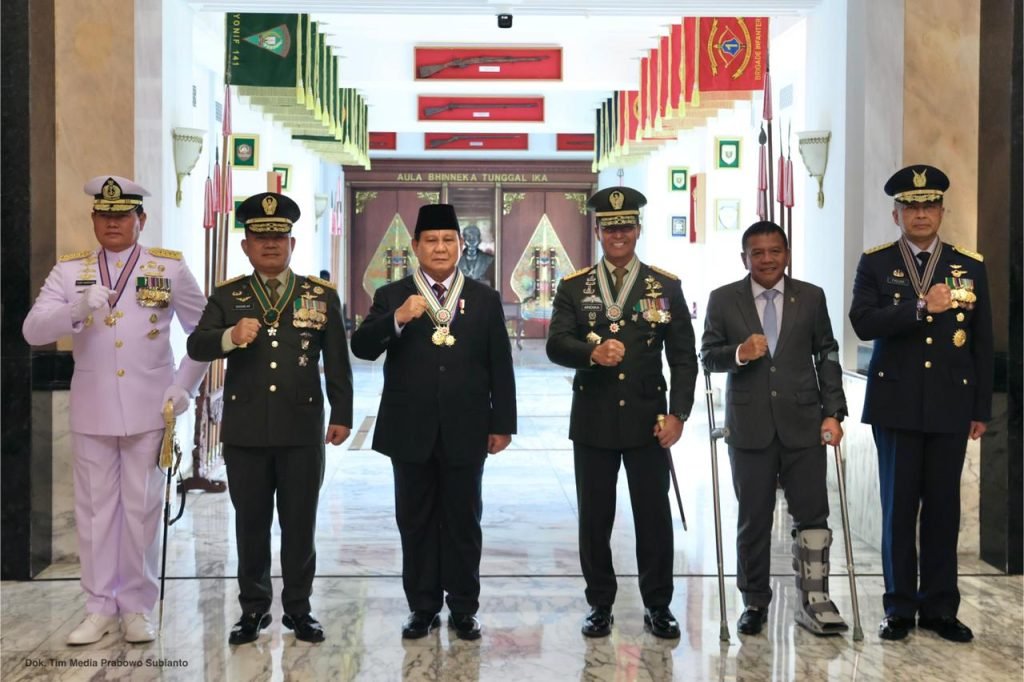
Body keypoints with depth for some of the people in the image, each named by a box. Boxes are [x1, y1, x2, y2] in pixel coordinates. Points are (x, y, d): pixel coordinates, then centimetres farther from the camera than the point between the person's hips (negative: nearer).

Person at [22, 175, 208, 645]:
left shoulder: (170, 268, 2)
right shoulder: (69, 270, 4)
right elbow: (33, 331, -7)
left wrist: (185, 385, -4)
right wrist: (77, 310, -25)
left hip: (149, 409, -1)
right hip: (92, 410, 1)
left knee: (142, 509, 5)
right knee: (94, 510, 6)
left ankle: (136, 607, 17)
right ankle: (99, 608, 17)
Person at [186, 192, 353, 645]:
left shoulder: (322, 295, 5)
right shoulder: (227, 296, 5)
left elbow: (338, 362, 5)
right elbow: (196, 346, -5)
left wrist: (341, 415, 0)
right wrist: (230, 336, -25)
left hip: (302, 430, 0)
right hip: (245, 430, 1)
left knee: (300, 523, 7)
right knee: (250, 523, 9)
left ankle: (298, 607, 20)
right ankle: (254, 607, 21)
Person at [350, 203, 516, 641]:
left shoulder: (485, 299, 6)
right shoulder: (391, 297, 4)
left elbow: (500, 367, 5)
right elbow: (362, 348, -7)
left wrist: (502, 423, 1)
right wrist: (397, 319, -23)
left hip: (465, 432, 0)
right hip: (410, 431, 0)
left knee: (463, 521, 7)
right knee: (416, 522, 8)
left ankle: (463, 609, 18)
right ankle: (423, 608, 19)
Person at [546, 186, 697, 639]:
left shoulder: (667, 287, 4)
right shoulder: (573, 287, 6)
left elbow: (683, 357, 2)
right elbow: (556, 345, -6)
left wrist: (678, 414, -8)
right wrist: (592, 352, -26)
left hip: (648, 419, 0)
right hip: (593, 420, 1)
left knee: (654, 515, 3)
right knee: (594, 517, 7)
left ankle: (658, 605, 17)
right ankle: (600, 604, 20)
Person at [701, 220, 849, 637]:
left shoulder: (811, 297, 5)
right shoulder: (723, 300, 2)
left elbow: (826, 356, 6)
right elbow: (707, 356, 2)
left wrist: (833, 412, 0)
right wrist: (739, 353, -20)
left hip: (802, 423, 1)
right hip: (749, 426, 0)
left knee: (812, 514, 0)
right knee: (753, 519, 8)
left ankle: (813, 601, 10)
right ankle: (755, 603, 21)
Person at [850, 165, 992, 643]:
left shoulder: (970, 267, 8)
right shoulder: (875, 264, 3)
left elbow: (983, 344, 8)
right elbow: (863, 323, -12)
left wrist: (981, 409, 5)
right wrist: (920, 307, -22)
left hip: (950, 406, 1)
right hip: (896, 404, -1)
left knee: (943, 506, 6)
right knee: (898, 506, 4)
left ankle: (940, 607, 16)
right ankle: (899, 607, 14)